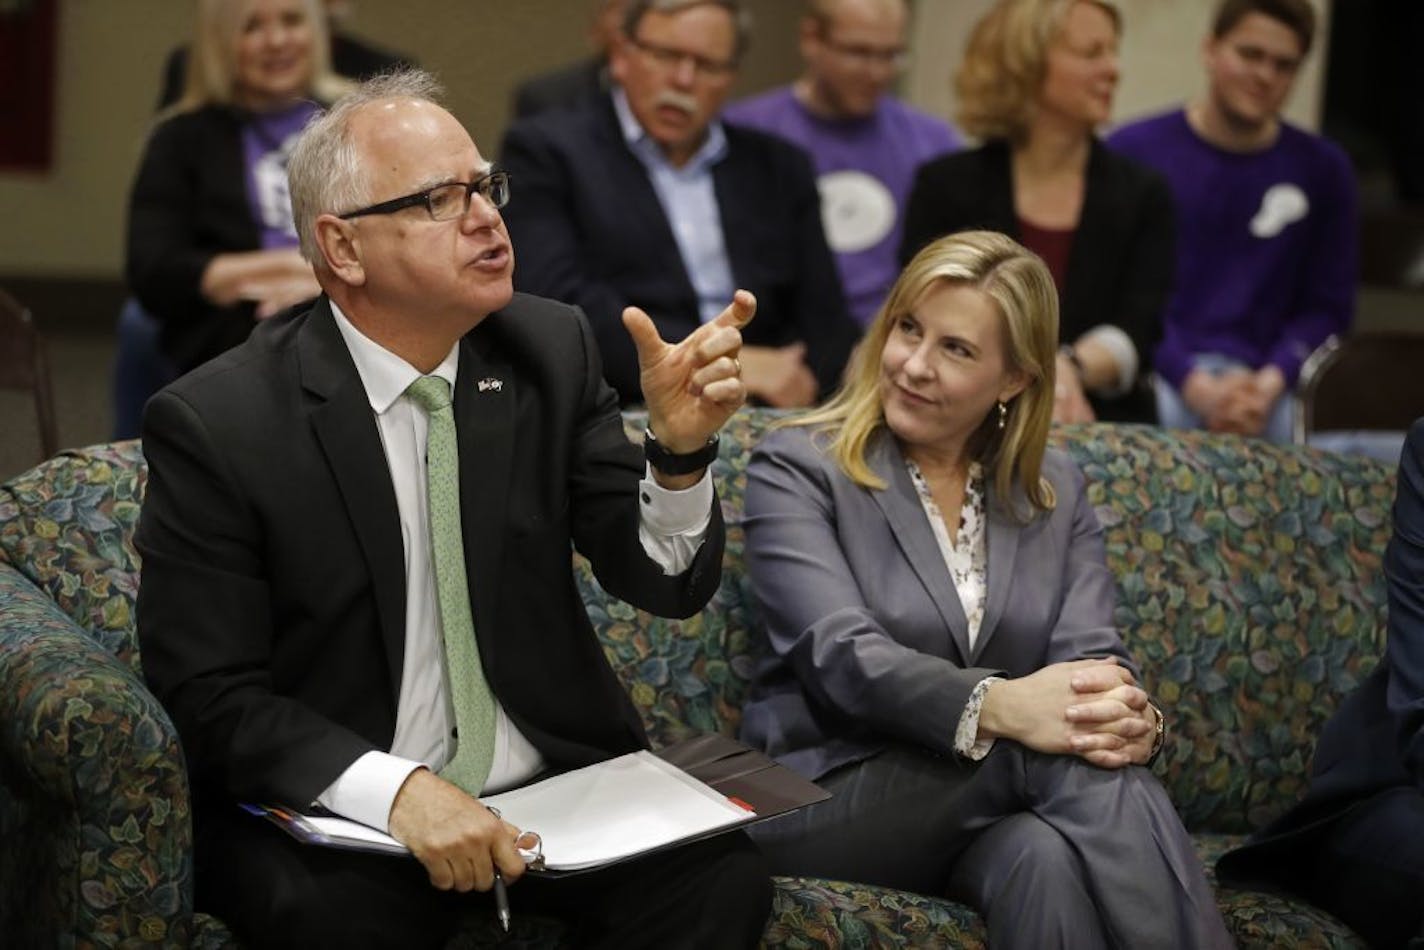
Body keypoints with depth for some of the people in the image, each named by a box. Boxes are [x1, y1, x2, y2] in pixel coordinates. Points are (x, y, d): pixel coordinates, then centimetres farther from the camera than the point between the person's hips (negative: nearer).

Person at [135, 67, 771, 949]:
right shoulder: (216, 423, -12)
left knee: (724, 878, -24)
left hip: (557, 782, 4)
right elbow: (210, 700, -11)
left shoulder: (551, 348, 0)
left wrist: (680, 447, -21)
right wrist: (394, 788, -26)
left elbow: (666, 581, 0)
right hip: (339, 812, -3)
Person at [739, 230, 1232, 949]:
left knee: (1047, 861, -36)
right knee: (1067, 754, -31)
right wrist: (999, 705, -35)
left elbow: (1094, 655, 1)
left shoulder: (1056, 493, 15)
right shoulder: (796, 469, 1)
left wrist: (1132, 718, -27)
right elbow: (840, 654, -15)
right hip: (828, 800, -3)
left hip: (987, 809, 3)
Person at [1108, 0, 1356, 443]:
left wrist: (1271, 382, -9)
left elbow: (1328, 304, 10)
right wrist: (1196, 385, -14)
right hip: (1152, 372, -2)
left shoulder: (1323, 169, 9)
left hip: (1253, 382, 2)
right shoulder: (1134, 150, 2)